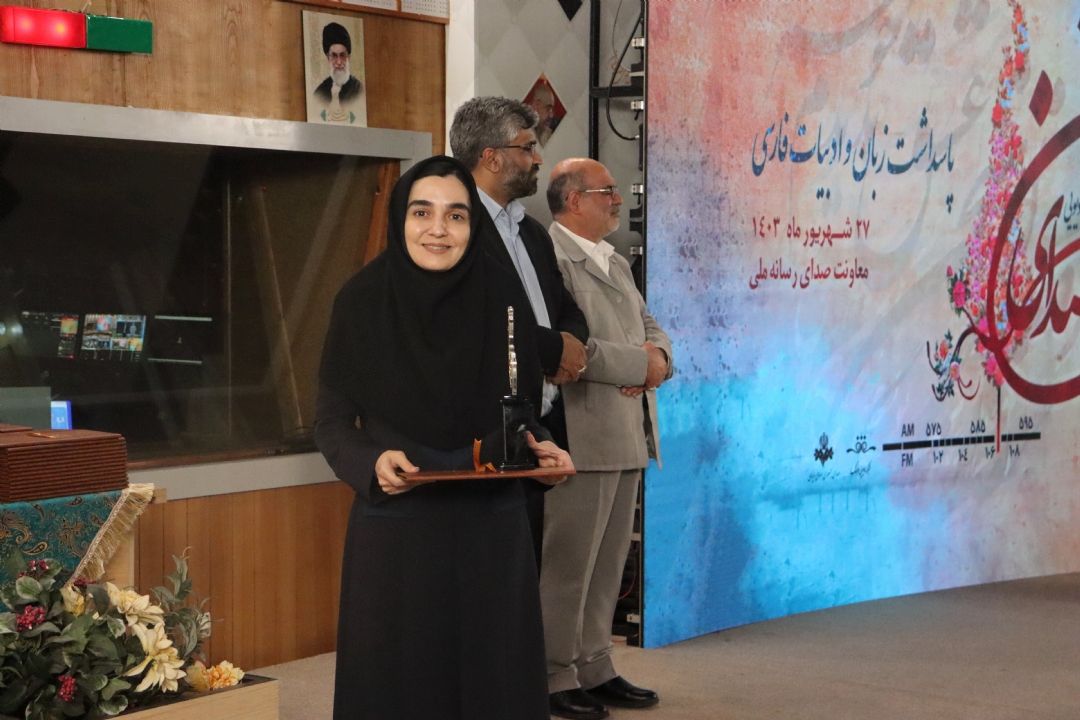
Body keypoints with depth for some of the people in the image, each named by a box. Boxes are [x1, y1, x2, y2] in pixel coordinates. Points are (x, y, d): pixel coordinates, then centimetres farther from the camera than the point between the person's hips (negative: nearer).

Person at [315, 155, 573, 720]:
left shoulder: (503, 296, -2)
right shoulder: (361, 301, -6)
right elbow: (331, 421, -2)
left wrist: (542, 449, -11)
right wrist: (371, 462, -20)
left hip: (491, 529, 2)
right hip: (395, 530, -2)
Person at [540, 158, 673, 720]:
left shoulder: (616, 262, 19)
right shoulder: (548, 257, -12)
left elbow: (649, 327, 21)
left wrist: (657, 357, -2)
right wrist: (639, 364, -14)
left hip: (627, 436, 9)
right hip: (582, 435, -9)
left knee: (608, 560, 14)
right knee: (568, 562, -1)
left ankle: (594, 668, 23)